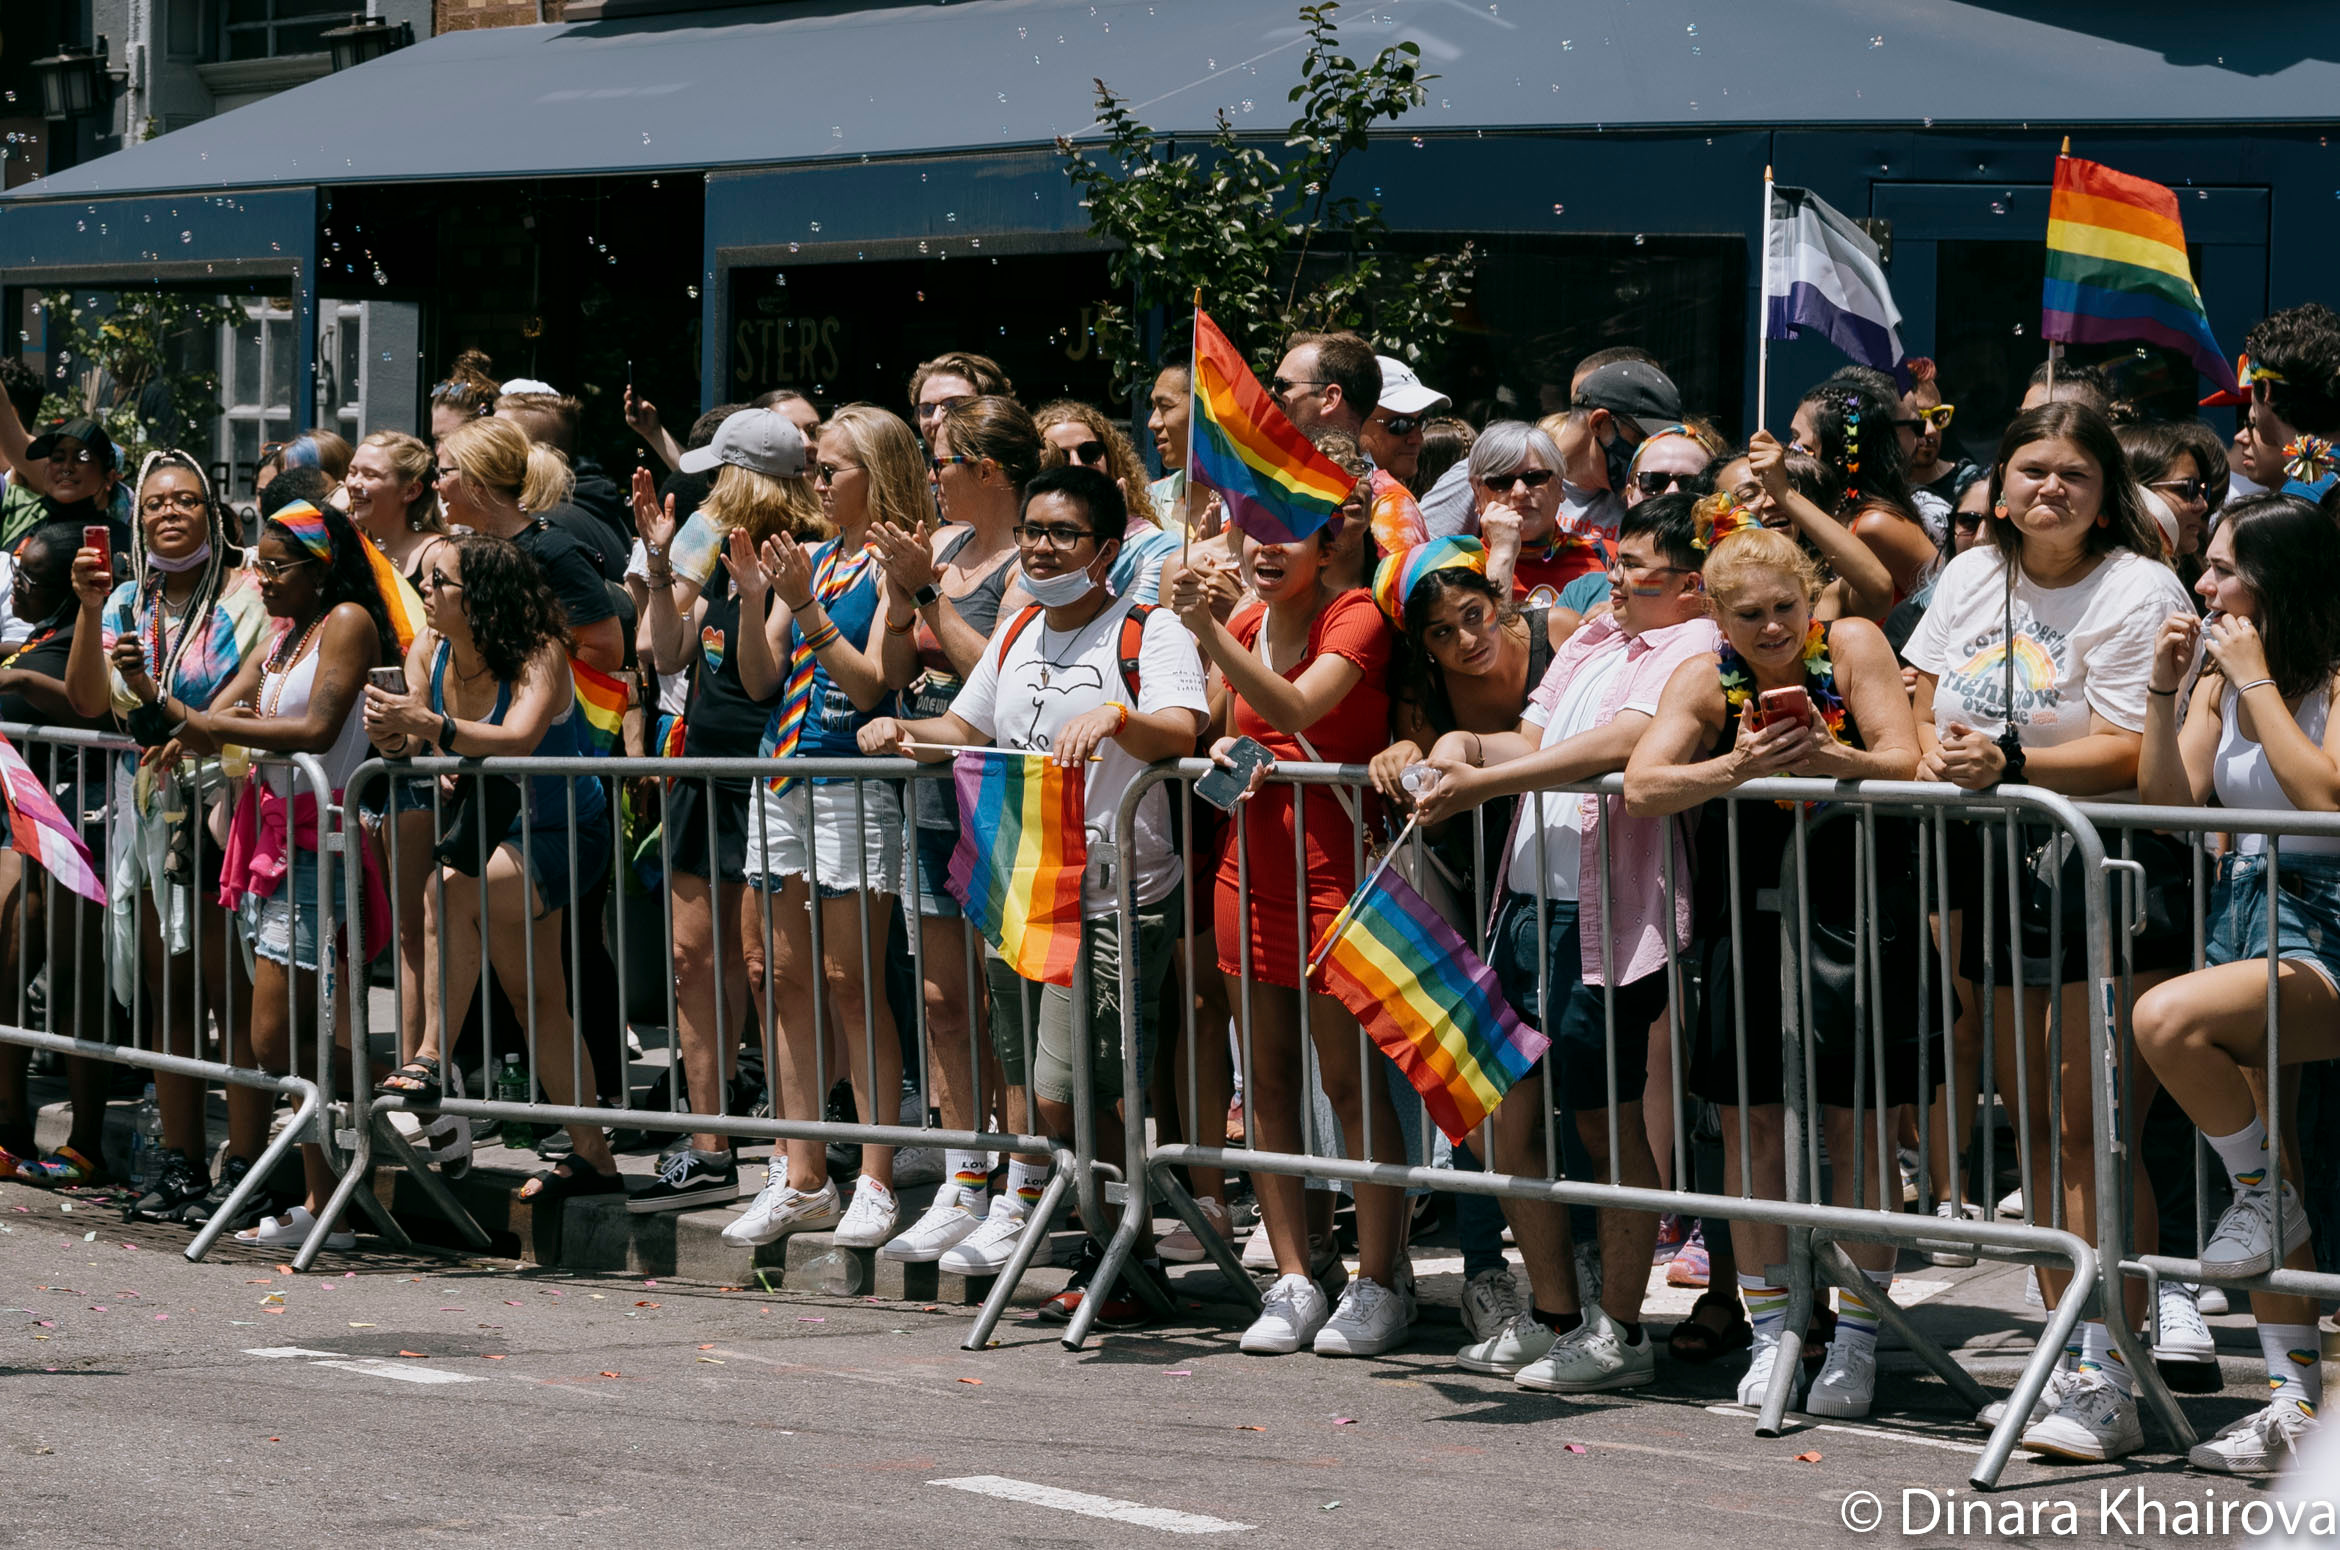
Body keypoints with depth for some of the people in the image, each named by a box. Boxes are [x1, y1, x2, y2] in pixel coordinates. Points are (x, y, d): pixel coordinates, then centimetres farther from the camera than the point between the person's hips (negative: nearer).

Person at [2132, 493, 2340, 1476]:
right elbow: (2169, 804, 6)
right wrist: (2164, 688, -3)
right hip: (2244, 916, 8)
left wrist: (2257, 679, -18)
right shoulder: (2220, 682, 12)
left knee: (2167, 1018, -33)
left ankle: (2260, 1194, -11)